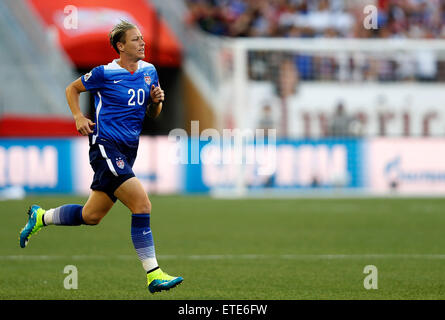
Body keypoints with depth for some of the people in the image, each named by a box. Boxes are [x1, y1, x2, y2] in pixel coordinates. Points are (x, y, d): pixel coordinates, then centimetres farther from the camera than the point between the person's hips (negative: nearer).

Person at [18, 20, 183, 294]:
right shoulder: (105, 73, -6)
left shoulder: (150, 71, 10)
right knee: (142, 204, -19)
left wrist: (157, 101, -2)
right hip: (105, 145, -7)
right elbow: (72, 89, 10)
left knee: (91, 216, 12)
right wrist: (79, 117, -4)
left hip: (127, 151, 7)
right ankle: (153, 274, -17)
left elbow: (152, 114, 20)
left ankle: (40, 218, 36)